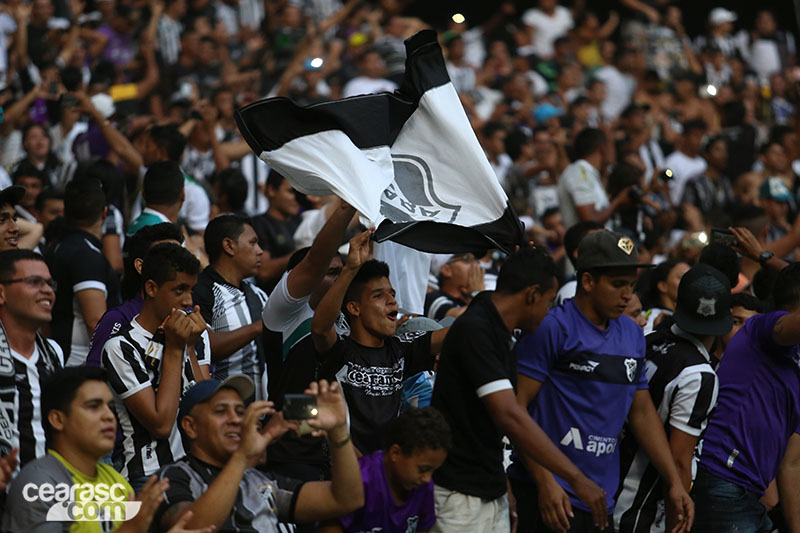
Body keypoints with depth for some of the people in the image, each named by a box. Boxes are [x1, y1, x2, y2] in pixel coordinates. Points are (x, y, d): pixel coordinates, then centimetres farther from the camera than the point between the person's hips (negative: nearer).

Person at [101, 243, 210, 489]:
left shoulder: (198, 335, 15)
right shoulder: (121, 347, -6)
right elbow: (161, 425, -11)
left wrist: (190, 347, -3)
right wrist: (174, 349, -8)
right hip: (147, 476, -6)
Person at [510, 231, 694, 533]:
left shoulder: (632, 335, 15)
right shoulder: (552, 327, -8)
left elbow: (642, 412, 22)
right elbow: (516, 406, -12)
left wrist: (674, 483, 16)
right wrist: (545, 482, -18)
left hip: (603, 497, 7)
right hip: (552, 495, -7)